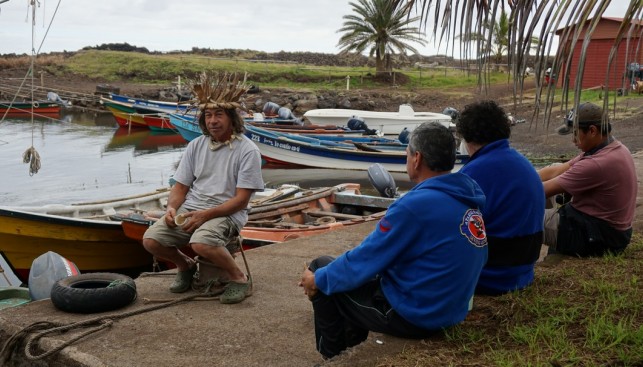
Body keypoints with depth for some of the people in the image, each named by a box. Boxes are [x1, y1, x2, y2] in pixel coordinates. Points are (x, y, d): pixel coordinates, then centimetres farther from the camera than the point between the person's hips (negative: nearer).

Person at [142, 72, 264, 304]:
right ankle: (185, 266, 15)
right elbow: (180, 187, 12)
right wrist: (172, 208, -10)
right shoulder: (196, 146, 9)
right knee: (151, 240, -15)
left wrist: (206, 214, -20)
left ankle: (239, 279, -10)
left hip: (227, 213, -5)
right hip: (191, 208, 5)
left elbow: (241, 200, -11)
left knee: (201, 242, -36)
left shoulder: (247, 151, -8)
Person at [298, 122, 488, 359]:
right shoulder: (468, 198, 0)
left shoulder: (415, 205, -25)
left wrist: (318, 278, 0)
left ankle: (333, 356, 25)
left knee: (321, 267, 8)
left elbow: (364, 260, -16)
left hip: (411, 315, -8)